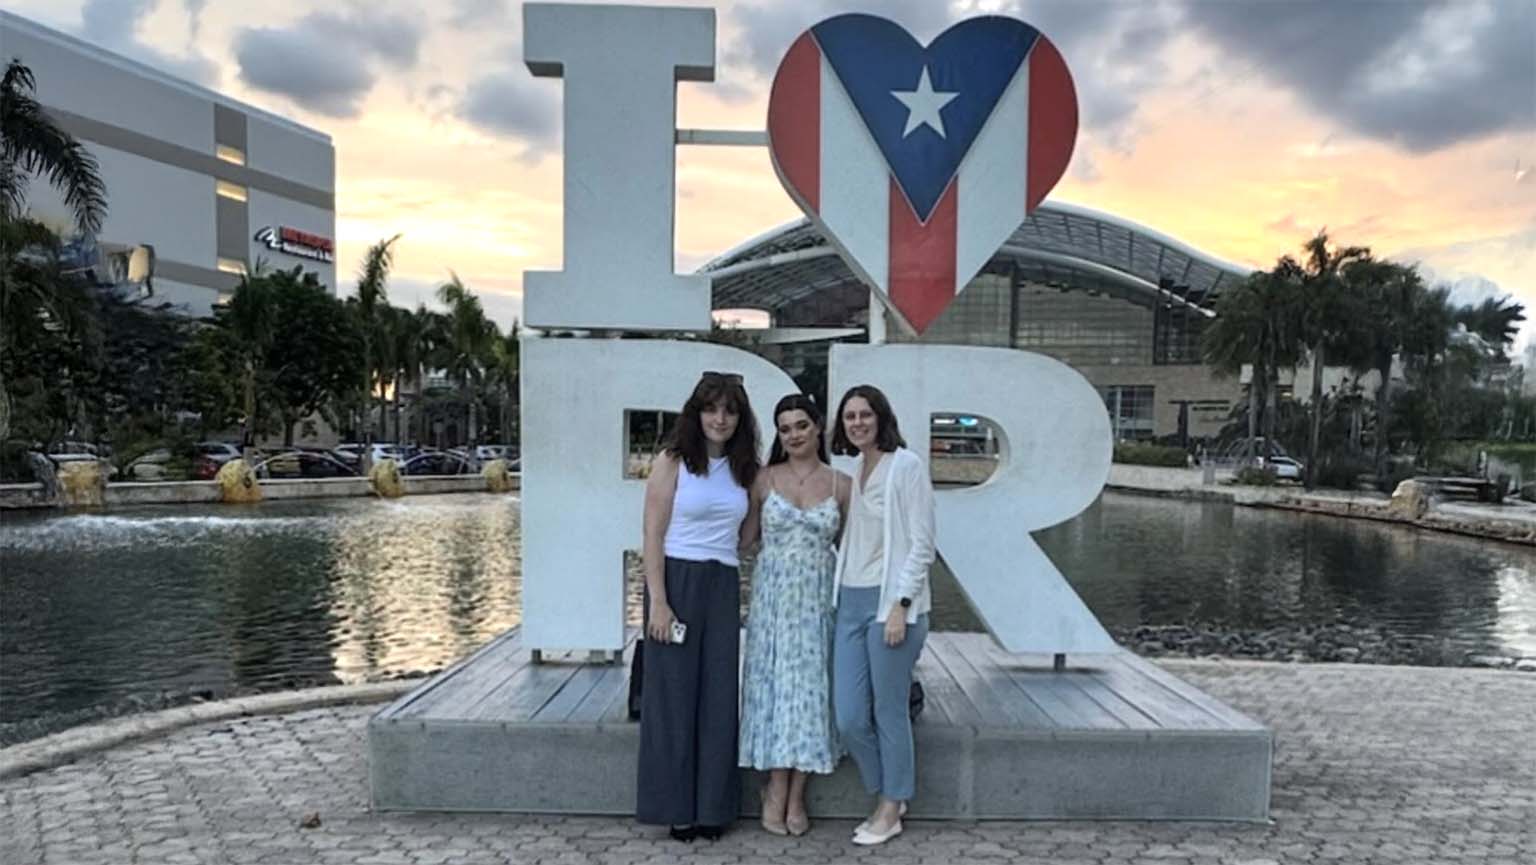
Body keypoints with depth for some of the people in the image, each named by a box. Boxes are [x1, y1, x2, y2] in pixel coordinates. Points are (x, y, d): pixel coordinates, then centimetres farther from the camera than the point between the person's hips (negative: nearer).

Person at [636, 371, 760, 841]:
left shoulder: (744, 469, 9)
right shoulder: (673, 461, -5)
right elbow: (653, 535, -9)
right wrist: (658, 602, -15)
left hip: (724, 586, 4)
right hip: (677, 581, -4)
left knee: (718, 696, 7)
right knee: (674, 693, 5)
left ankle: (712, 805, 20)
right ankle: (678, 807, 18)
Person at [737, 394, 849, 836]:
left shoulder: (841, 485, 2)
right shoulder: (764, 479, 1)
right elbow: (743, 535, 3)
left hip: (818, 597, 1)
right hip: (773, 595, 0)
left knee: (810, 688, 4)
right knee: (774, 685, 3)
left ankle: (794, 796, 16)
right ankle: (776, 791, 16)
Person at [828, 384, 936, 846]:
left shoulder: (907, 465, -7)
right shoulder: (852, 470, 13)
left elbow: (921, 544, -11)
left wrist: (900, 605, -16)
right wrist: (836, 594, 13)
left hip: (890, 601, -6)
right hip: (850, 601, 6)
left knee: (889, 713, 5)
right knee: (848, 718, 6)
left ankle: (891, 810, 23)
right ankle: (886, 795, 29)